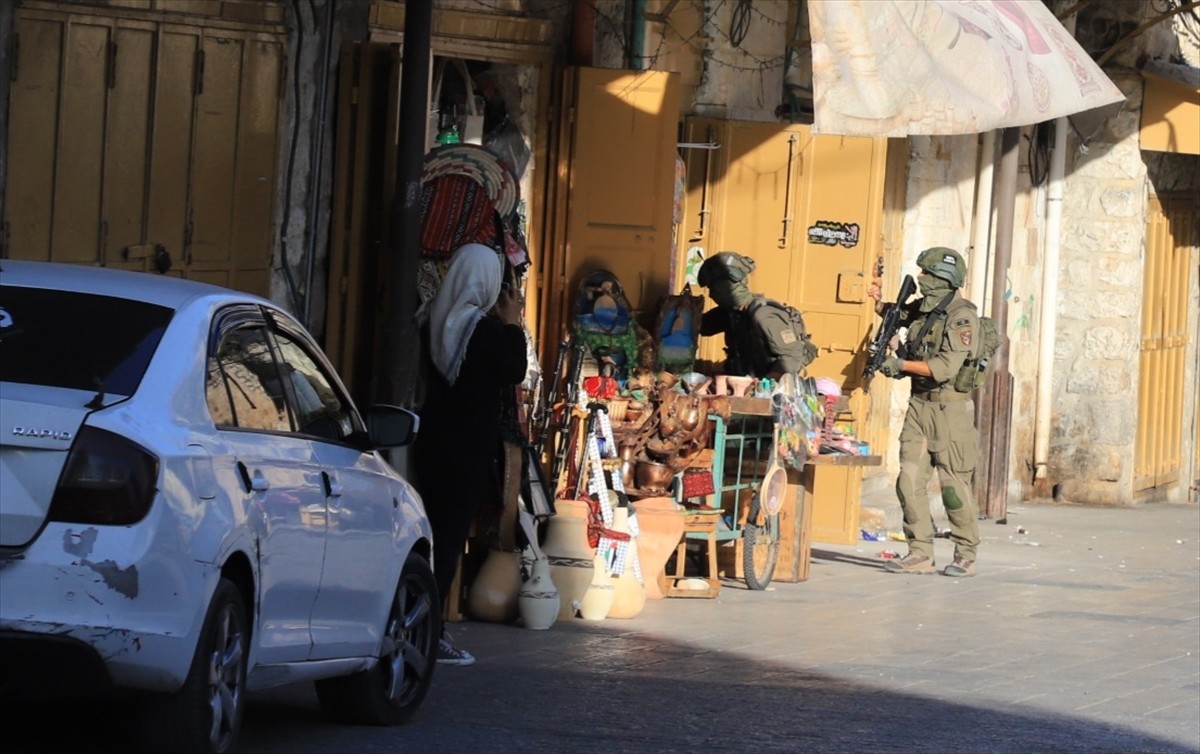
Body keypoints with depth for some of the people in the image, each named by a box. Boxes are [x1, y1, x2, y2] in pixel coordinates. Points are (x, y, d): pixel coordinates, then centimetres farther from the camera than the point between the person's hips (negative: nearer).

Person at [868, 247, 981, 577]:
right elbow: (896, 314, 32)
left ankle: (966, 556, 8)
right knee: (910, 480, 1)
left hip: (949, 408, -8)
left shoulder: (961, 316, -13)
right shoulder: (922, 308, 10)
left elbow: (945, 367, -21)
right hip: (919, 403, 8)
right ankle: (920, 554, 5)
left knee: (954, 483, -2)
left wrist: (902, 365, -18)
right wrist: (879, 301, 11)